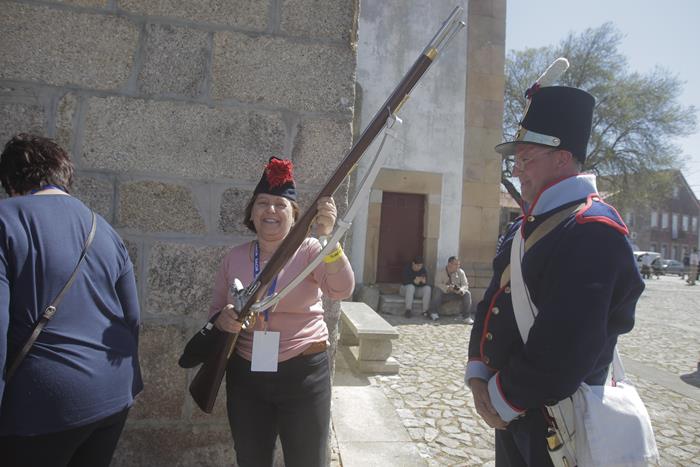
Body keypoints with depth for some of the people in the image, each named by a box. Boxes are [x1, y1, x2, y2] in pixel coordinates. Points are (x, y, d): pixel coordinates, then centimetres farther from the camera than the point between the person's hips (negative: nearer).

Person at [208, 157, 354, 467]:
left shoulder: (309, 250, -9)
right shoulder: (234, 257, 0)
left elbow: (342, 290, -27)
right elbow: (214, 312, 7)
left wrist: (328, 239, -43)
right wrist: (223, 319, -17)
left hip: (304, 372, -2)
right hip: (245, 374, 3)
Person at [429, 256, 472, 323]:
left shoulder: (460, 272, 0)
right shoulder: (441, 272, -6)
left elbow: (465, 285, -4)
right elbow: (437, 284, -17)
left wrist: (460, 290, -28)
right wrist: (447, 288, -35)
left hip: (456, 294, 2)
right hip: (444, 294, -2)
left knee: (467, 294, -24)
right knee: (438, 290, -33)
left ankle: (466, 316, -18)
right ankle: (434, 313, -19)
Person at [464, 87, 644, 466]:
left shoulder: (593, 231, -21)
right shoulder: (528, 224, 7)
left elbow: (566, 348, -28)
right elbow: (493, 303, 7)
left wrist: (501, 397, -15)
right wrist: (478, 375, -3)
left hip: (556, 426, -7)